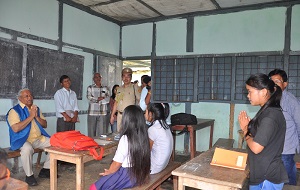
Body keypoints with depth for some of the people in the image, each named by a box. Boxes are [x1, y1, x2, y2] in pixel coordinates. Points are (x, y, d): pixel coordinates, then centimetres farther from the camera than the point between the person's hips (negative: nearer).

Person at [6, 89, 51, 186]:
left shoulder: (36, 108, 14)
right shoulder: (14, 111, -5)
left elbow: (45, 125, 12)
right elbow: (15, 128, -20)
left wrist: (36, 116, -6)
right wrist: (30, 117, -17)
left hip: (39, 138, 6)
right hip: (23, 140, -6)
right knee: (27, 149, -37)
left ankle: (45, 170, 4)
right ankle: (29, 176, -15)